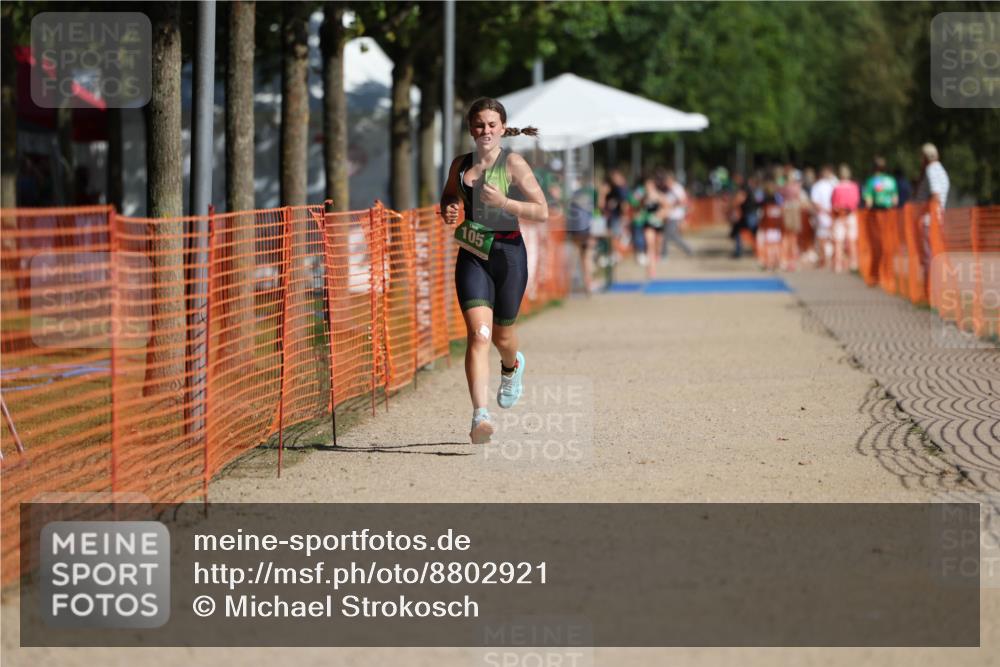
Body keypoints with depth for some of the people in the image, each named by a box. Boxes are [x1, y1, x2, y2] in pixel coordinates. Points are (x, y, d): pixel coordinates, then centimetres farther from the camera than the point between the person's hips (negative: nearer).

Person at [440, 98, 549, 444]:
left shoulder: (513, 163, -5)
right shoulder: (460, 165, 7)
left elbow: (542, 211, -8)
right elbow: (449, 196, 27)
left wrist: (503, 202, -20)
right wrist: (447, 210, 3)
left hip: (507, 252, -2)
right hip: (472, 256, 2)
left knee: (502, 335, 13)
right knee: (478, 334, -16)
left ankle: (512, 366, 53)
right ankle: (480, 415, -26)